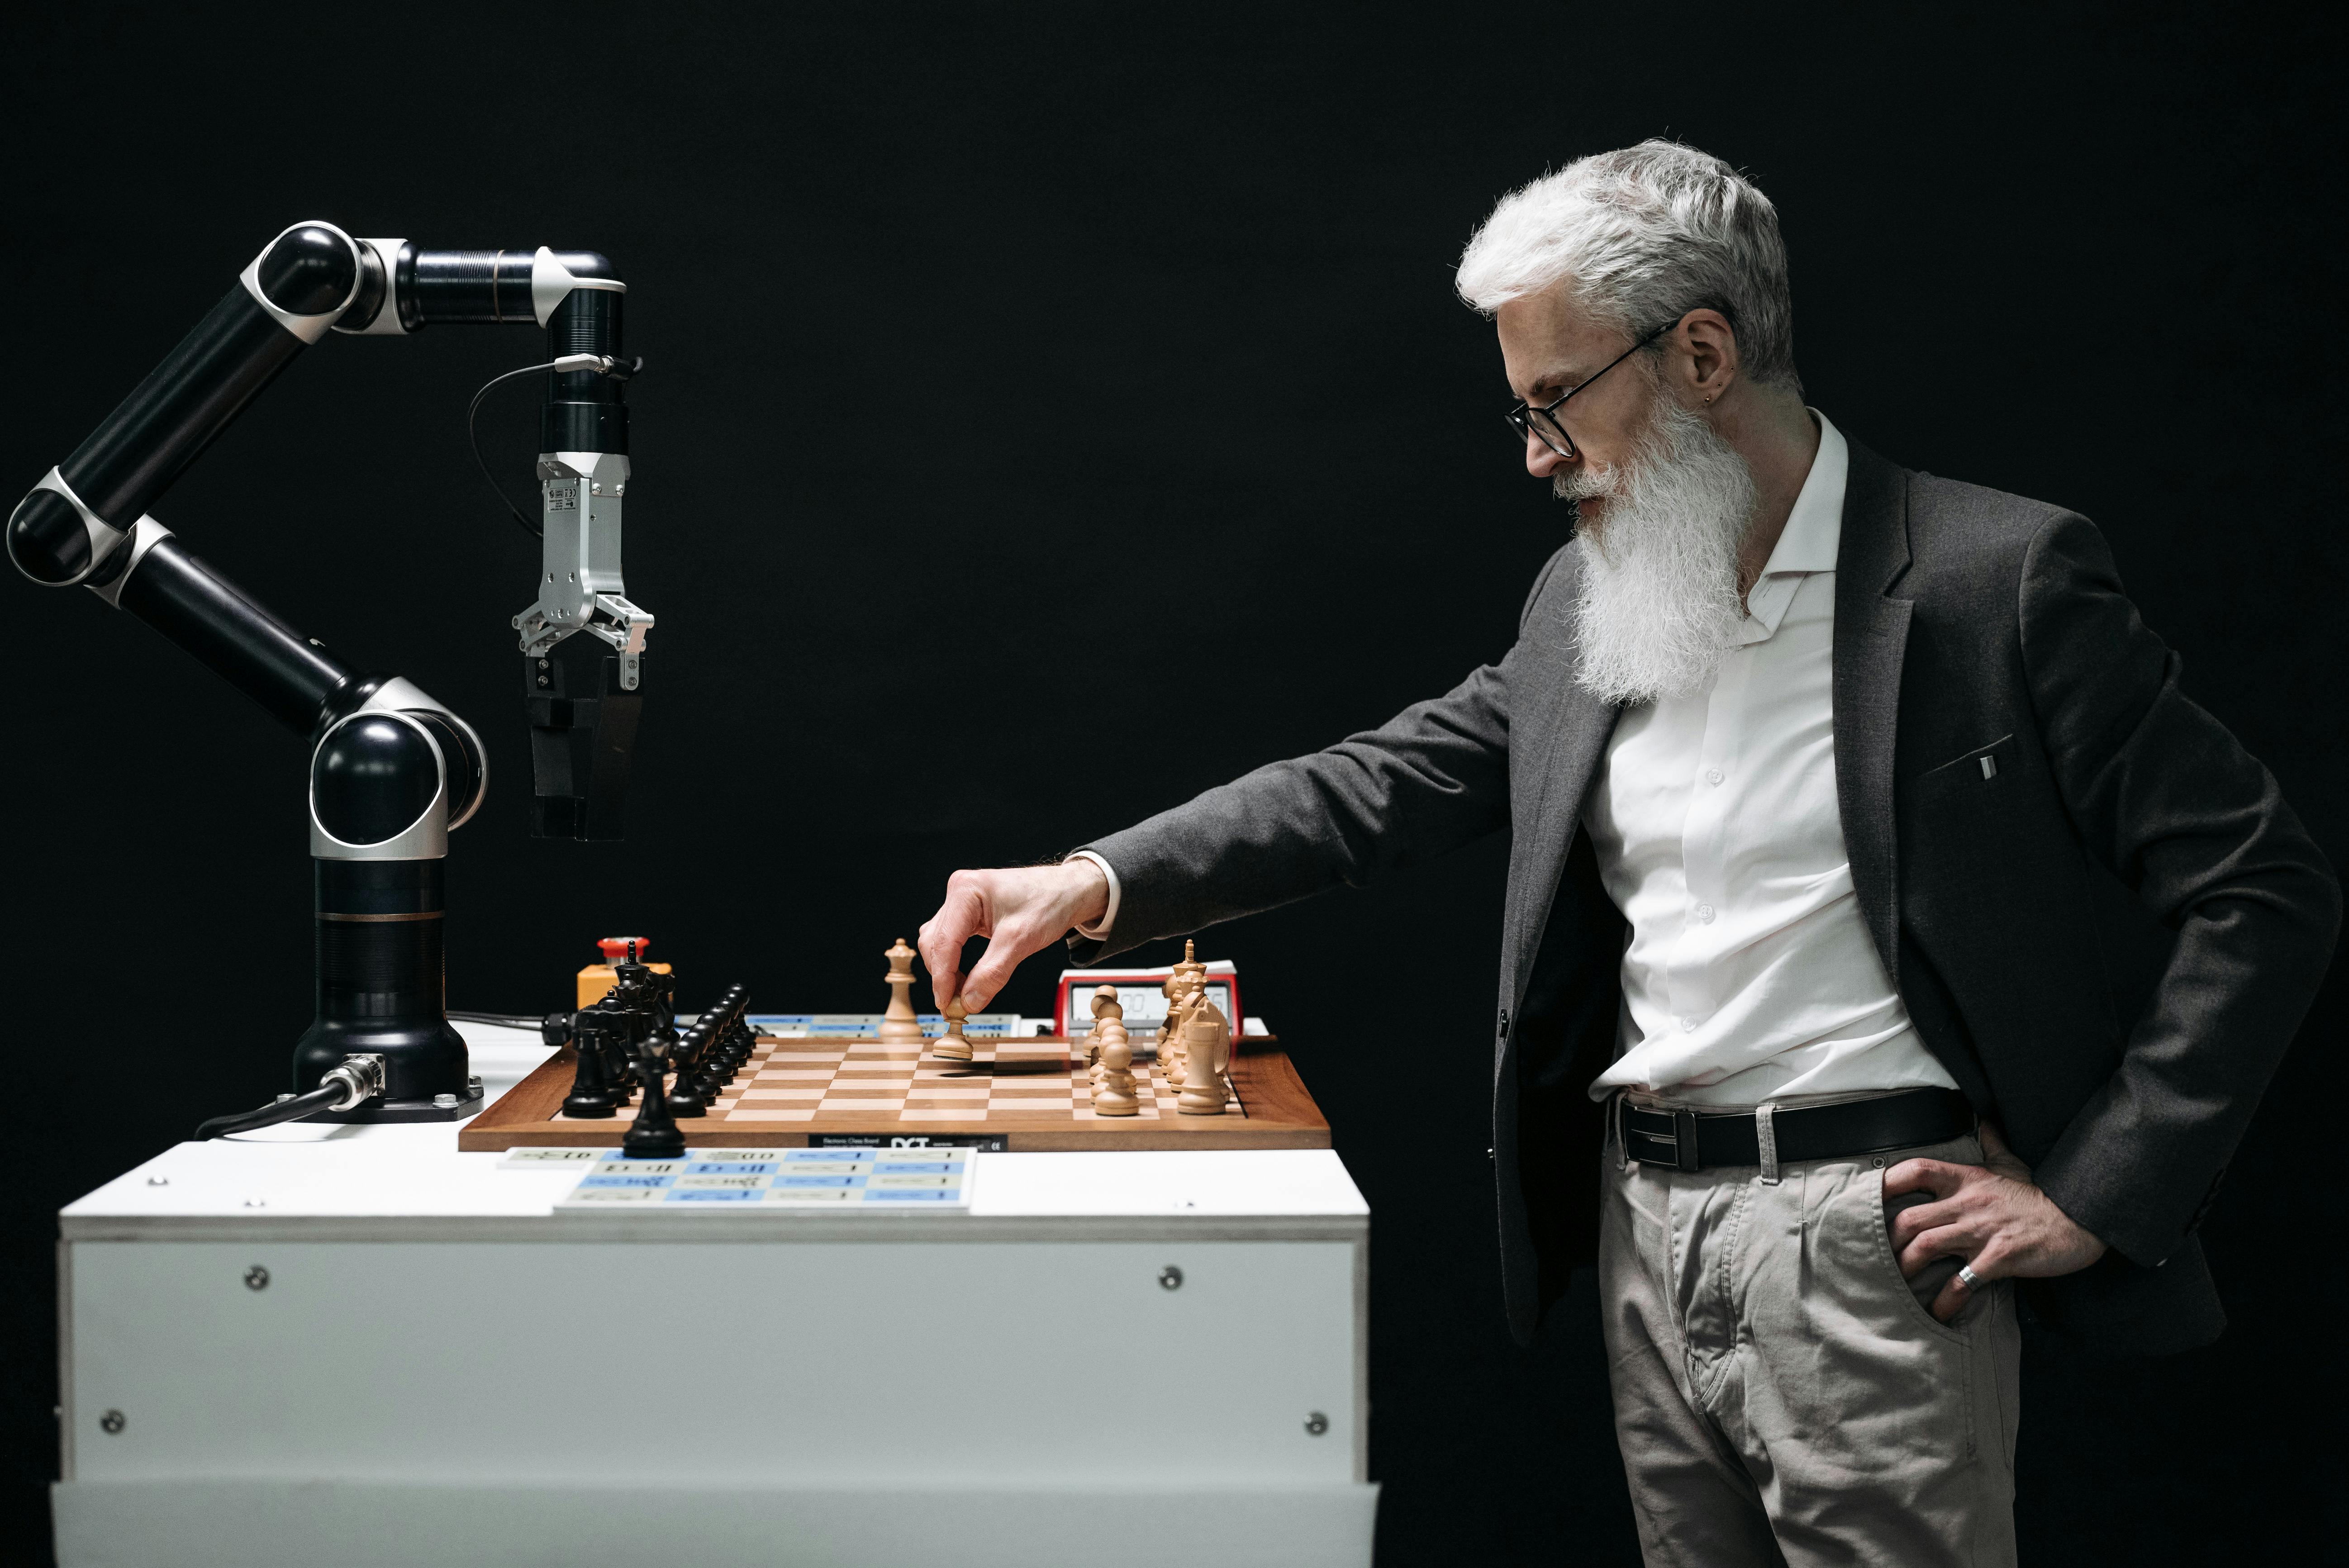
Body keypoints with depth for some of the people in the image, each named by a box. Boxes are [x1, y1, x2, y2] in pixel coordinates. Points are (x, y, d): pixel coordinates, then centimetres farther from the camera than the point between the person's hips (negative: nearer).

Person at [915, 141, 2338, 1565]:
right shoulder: (1584, 603, 10)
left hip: (1868, 1237, -6)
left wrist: (2093, 1197, -13)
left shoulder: (1997, 581, -10)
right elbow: (1381, 784, 12)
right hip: (1646, 1226, 6)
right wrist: (1090, 885, 0)